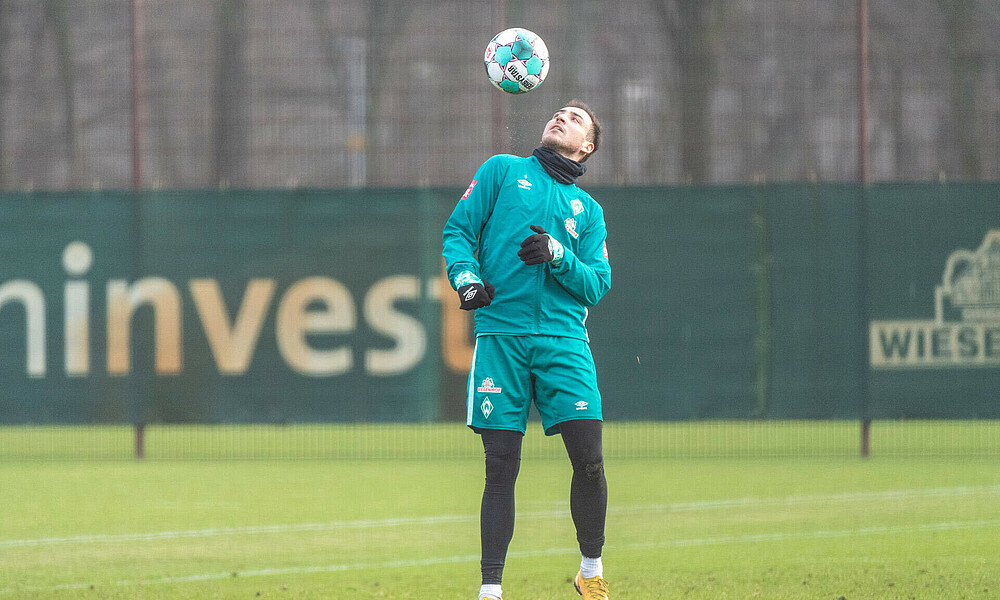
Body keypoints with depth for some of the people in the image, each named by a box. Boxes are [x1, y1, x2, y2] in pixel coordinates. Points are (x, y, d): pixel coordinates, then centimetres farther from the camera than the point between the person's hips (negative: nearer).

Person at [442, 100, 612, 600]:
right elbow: (458, 230, 8)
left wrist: (557, 255, -8)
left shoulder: (587, 209, 19)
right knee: (501, 468, -4)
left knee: (589, 460, -8)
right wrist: (466, 277, -11)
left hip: (563, 340, 2)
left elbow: (598, 283, 9)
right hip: (500, 333, -2)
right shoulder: (503, 170, 14)